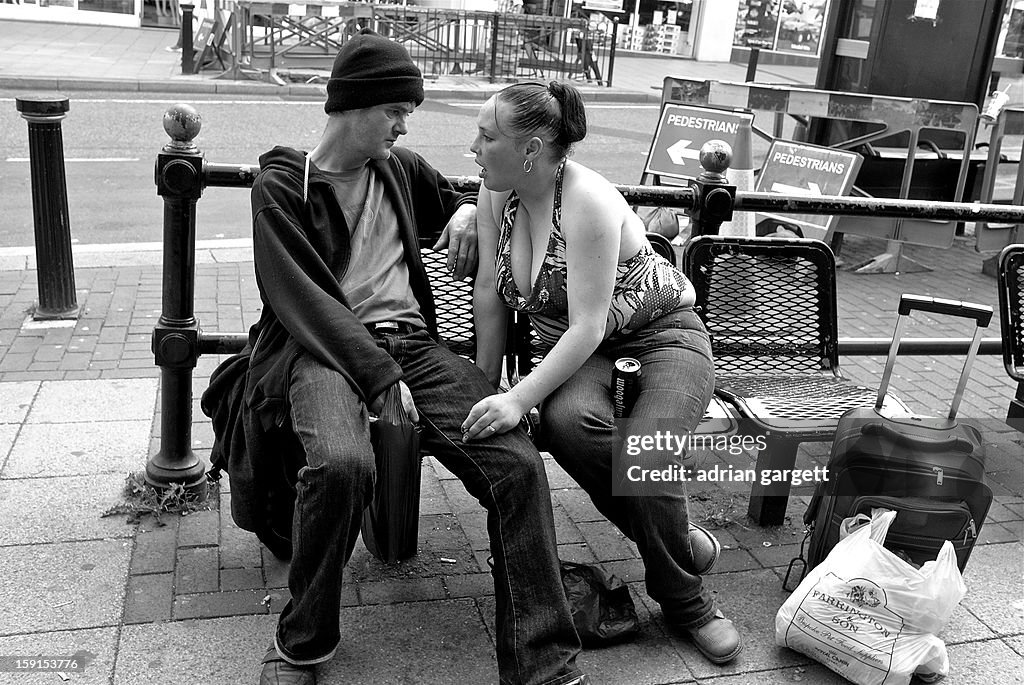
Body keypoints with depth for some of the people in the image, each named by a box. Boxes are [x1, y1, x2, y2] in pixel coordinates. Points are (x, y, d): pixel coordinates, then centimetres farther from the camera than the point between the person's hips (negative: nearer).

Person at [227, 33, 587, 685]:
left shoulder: (401, 167, 17)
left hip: (413, 340, 4)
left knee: (518, 461, -21)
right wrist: (379, 376, -20)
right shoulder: (282, 184, 2)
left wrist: (466, 212, 13)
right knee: (342, 463, -38)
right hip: (325, 345, -4)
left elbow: (454, 198, 39)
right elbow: (304, 299, -9)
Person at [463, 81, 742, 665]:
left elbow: (588, 326, -29)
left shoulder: (588, 201, -25)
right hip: (579, 350, 5)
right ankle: (680, 538, -5)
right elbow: (490, 293, 0)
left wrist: (520, 398, -36)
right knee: (568, 421, -30)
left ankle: (685, 601, 0)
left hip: (662, 334, -5)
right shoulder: (495, 193, -5)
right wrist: (486, 387, 1)